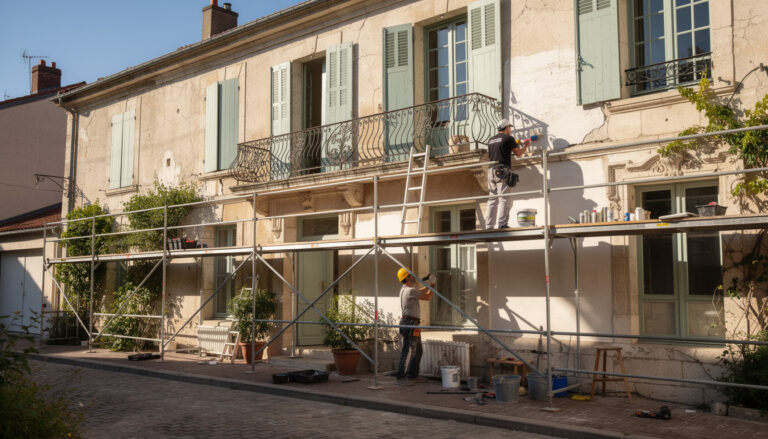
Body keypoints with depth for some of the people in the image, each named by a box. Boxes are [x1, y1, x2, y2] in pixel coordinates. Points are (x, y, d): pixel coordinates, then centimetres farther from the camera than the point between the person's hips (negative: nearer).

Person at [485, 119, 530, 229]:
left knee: (492, 200, 7)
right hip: (502, 170, -7)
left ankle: (489, 226, 3)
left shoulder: (491, 140, 19)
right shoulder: (508, 138, 0)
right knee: (503, 199, -7)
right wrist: (526, 146, 23)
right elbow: (518, 153, 1)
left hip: (491, 171, 7)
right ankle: (501, 224, -14)